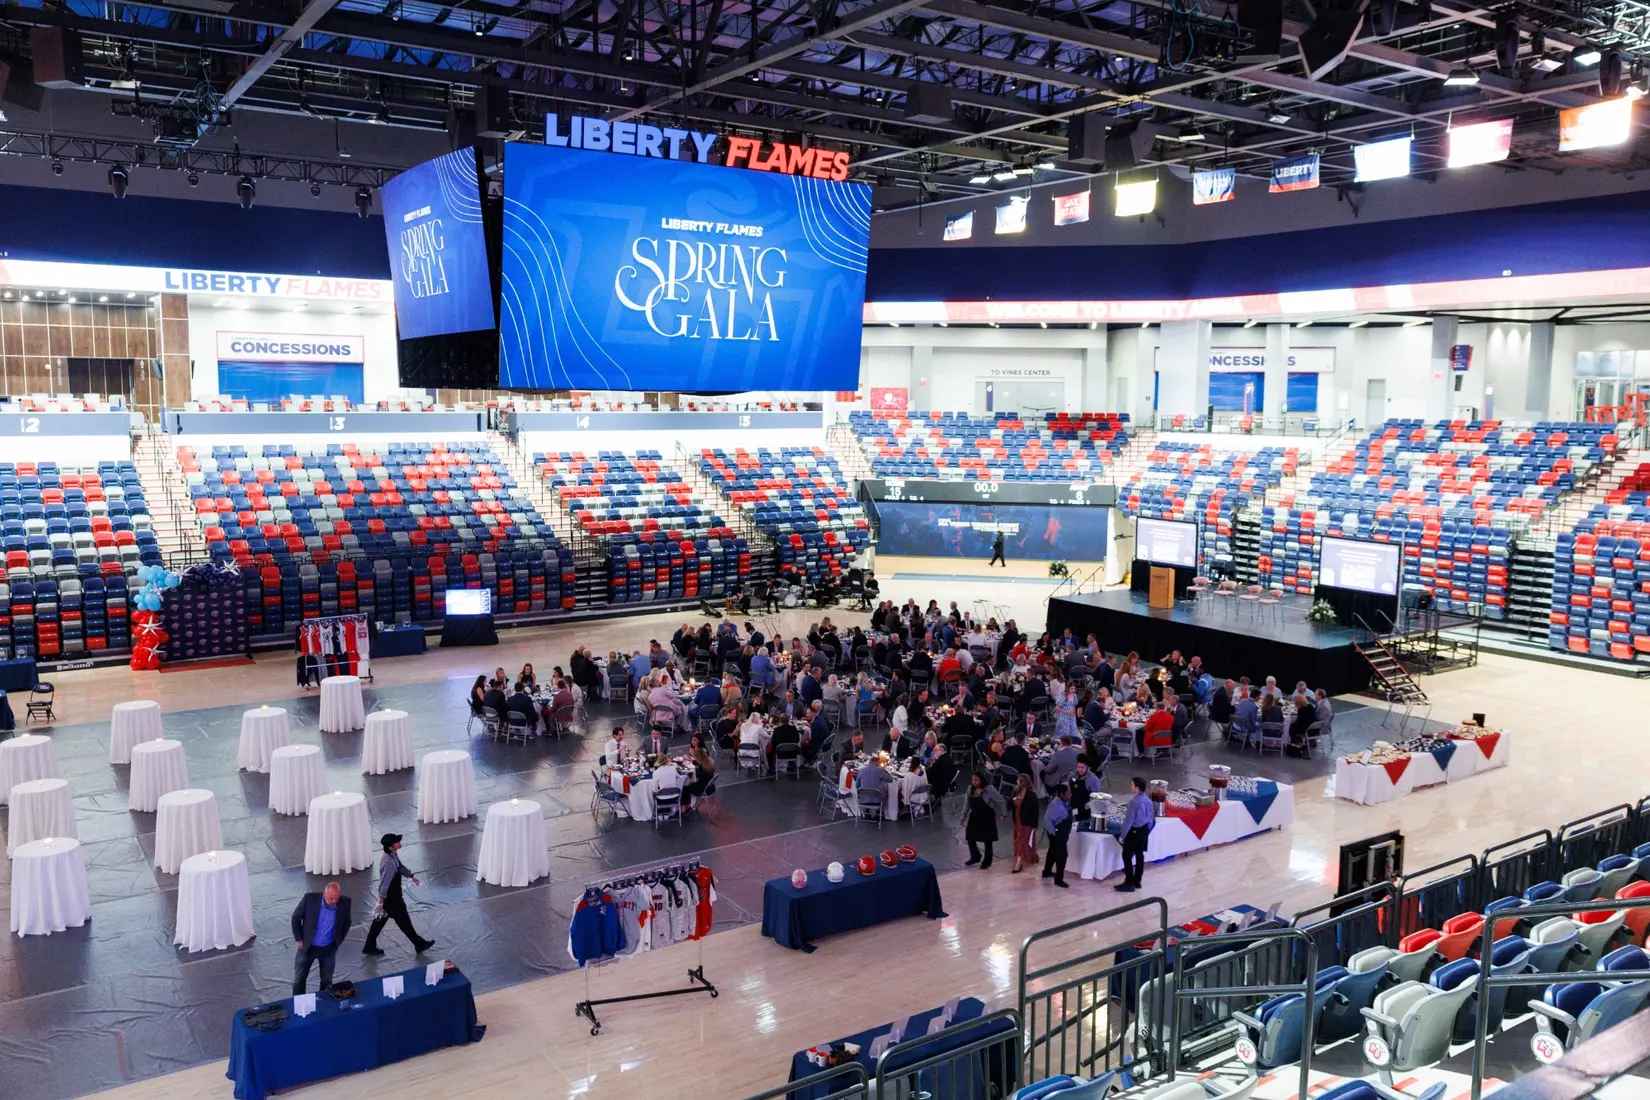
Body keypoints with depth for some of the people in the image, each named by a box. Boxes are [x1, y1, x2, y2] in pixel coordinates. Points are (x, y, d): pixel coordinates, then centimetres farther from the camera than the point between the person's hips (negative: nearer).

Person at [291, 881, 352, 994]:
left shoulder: (345, 903, -19)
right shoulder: (310, 898, -23)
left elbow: (346, 923, 2)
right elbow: (296, 918, -6)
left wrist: (338, 941, 3)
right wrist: (299, 939, -4)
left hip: (329, 949, 1)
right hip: (307, 946, -1)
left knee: (326, 981, 16)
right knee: (299, 980, 15)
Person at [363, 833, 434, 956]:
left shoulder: (393, 854, -5)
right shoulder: (389, 863, -35)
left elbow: (400, 867, 15)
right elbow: (384, 883, -32)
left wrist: (412, 876, 25)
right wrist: (380, 901, -28)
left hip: (393, 895, 9)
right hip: (391, 898, -9)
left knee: (380, 920, 20)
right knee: (404, 921, 10)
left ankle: (370, 947, 32)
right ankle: (419, 944, 26)